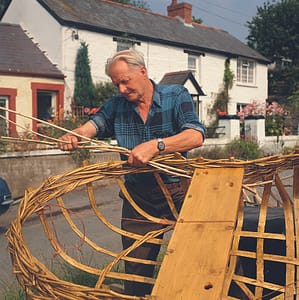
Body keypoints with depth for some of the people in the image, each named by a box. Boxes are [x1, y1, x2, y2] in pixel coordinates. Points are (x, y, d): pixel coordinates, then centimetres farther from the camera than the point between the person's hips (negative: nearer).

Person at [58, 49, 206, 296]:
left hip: (177, 192, -2)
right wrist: (76, 134, -29)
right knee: (136, 270, 10)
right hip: (138, 199, 3)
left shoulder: (176, 96, -3)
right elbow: (96, 123, -6)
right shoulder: (116, 105, 8)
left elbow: (196, 136, -17)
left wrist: (155, 146, -30)